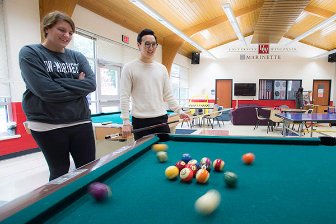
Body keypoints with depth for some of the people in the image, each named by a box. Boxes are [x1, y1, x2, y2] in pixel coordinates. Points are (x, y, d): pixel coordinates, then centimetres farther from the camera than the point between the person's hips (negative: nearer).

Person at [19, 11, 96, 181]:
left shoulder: (77, 57, 10)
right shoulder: (30, 53, -3)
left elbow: (91, 84, -5)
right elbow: (44, 90, -17)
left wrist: (59, 84, -12)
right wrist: (76, 86, -8)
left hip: (80, 121, 4)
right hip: (47, 125, -3)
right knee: (60, 172, 10)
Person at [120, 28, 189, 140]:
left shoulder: (162, 68, 11)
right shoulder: (129, 68, -1)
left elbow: (168, 95, 13)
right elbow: (124, 97, -6)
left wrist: (179, 111, 2)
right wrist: (126, 122, -13)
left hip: (161, 119, 4)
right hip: (140, 121, -3)